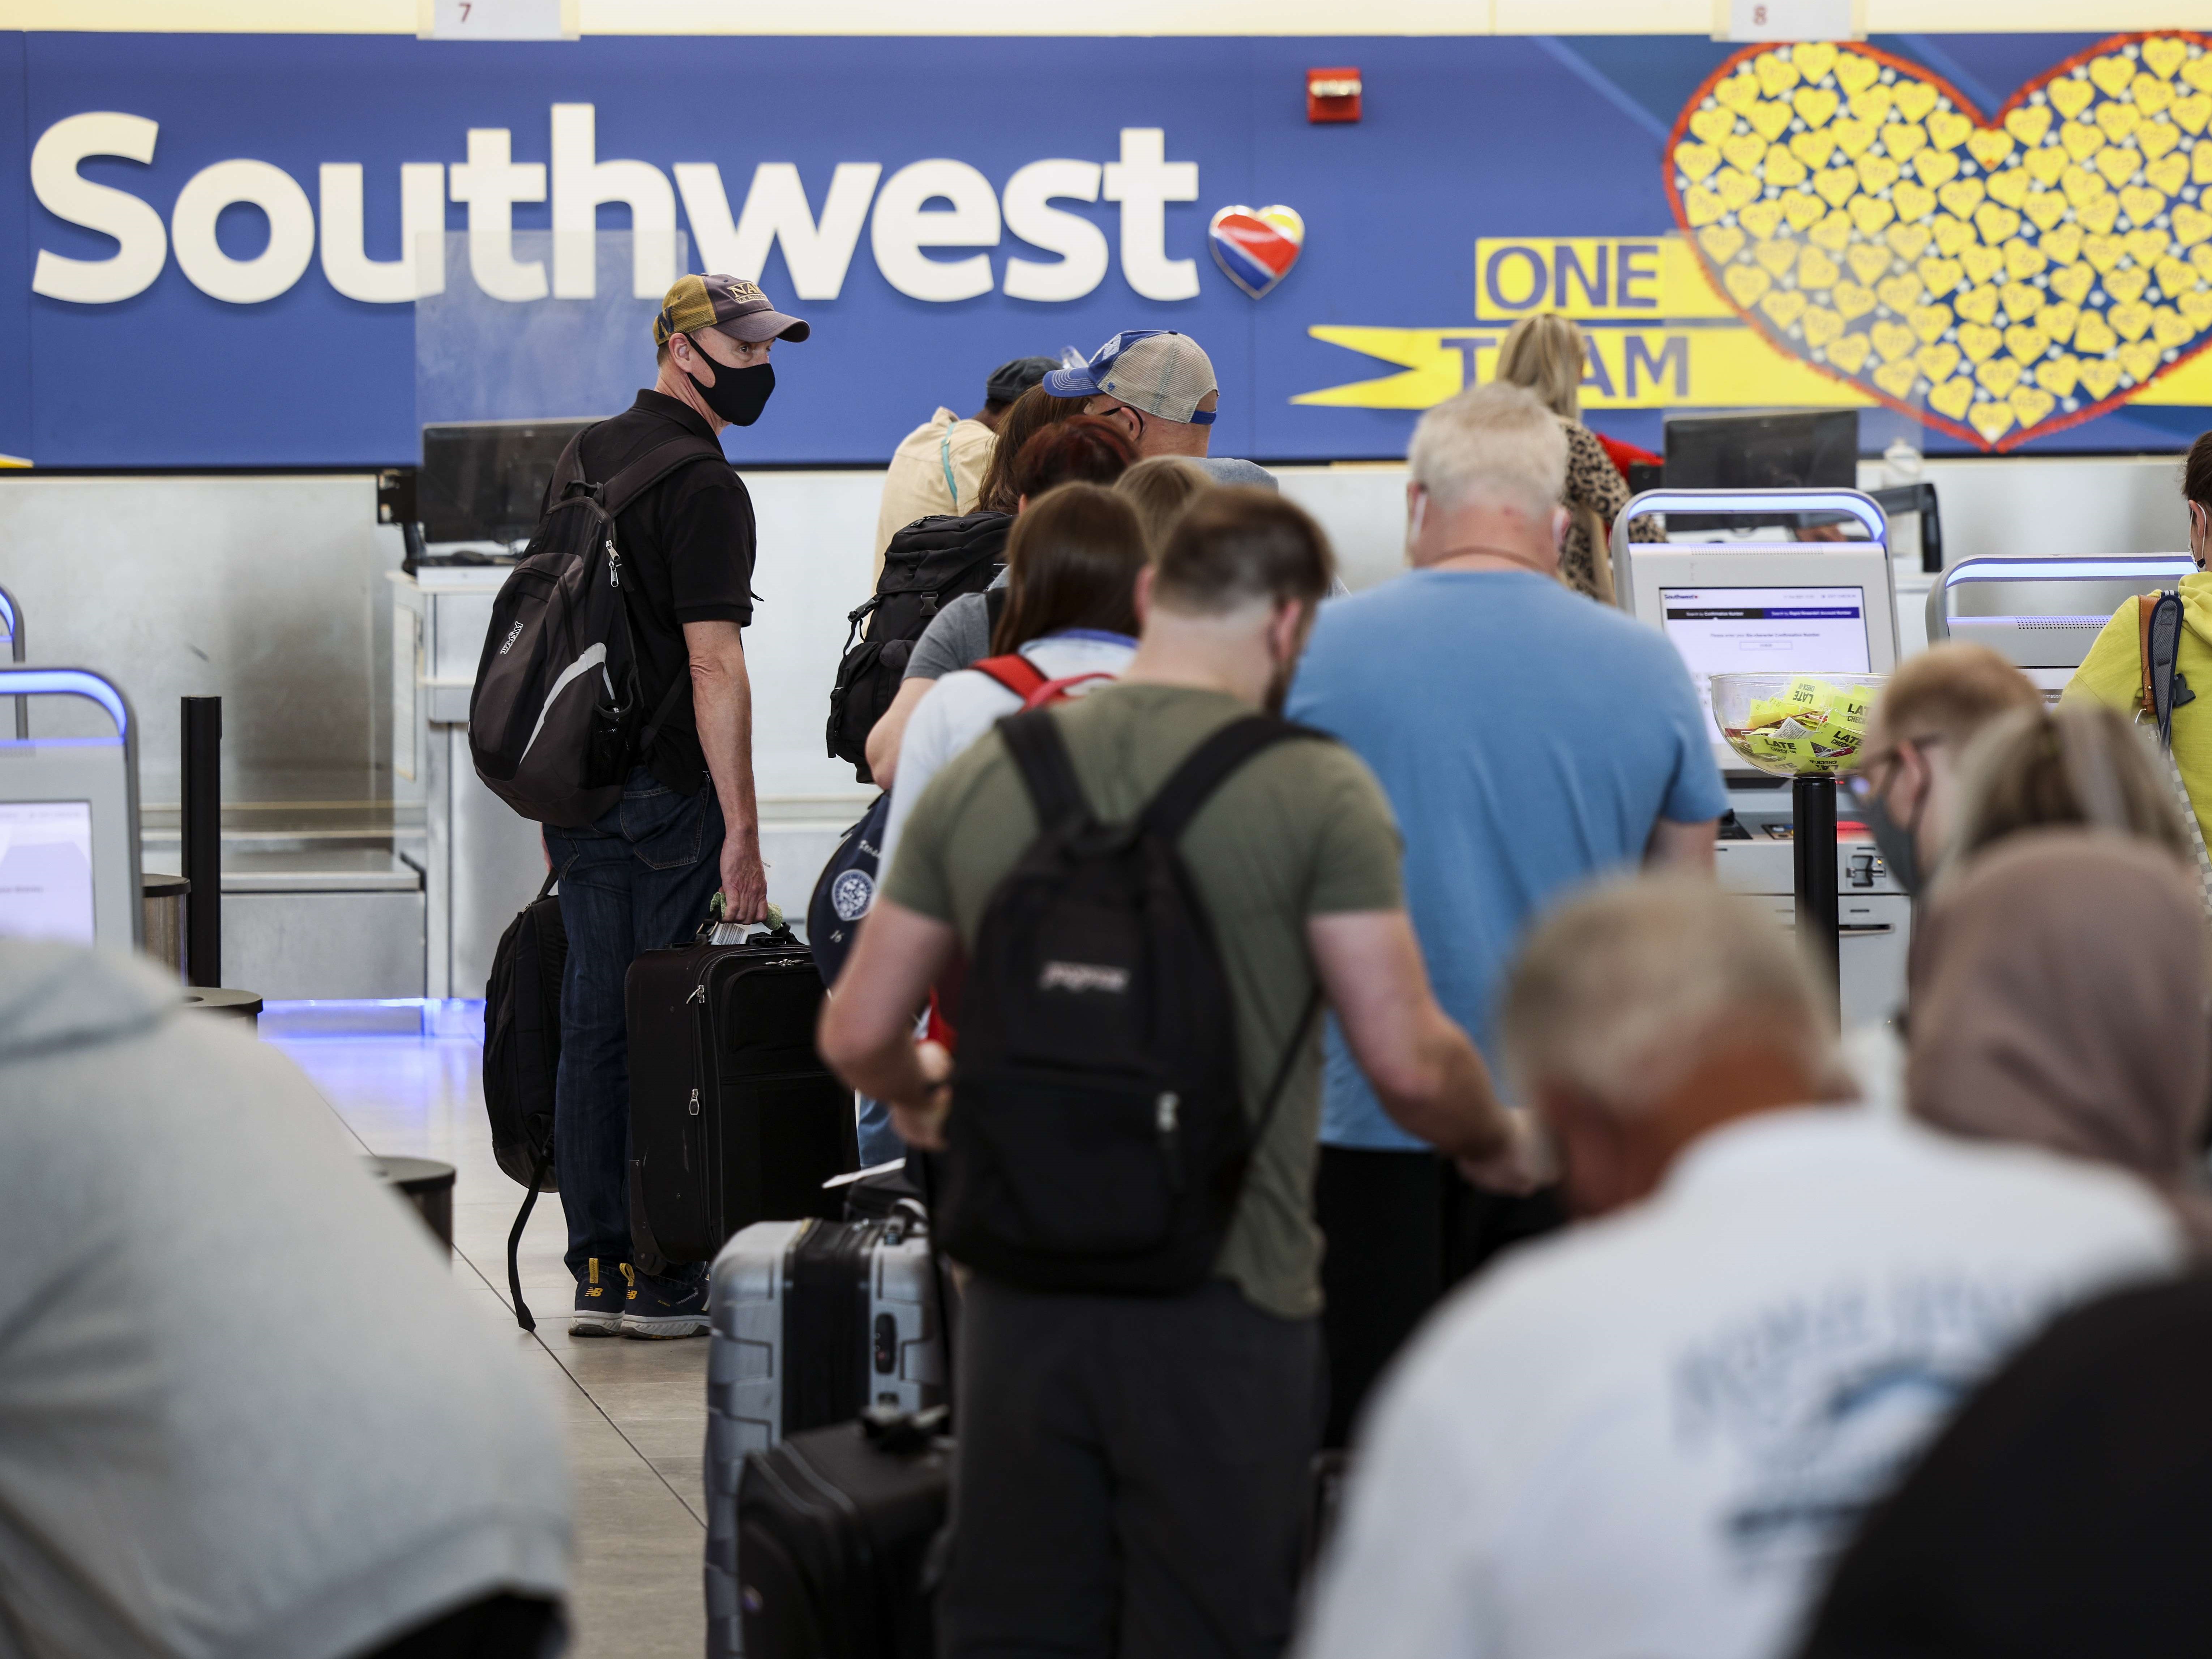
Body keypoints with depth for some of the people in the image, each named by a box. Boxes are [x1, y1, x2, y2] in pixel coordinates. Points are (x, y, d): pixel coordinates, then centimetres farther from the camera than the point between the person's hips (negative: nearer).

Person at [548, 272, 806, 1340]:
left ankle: (597, 1272, 12)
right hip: (666, 791, -8)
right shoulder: (703, 488, -13)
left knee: (593, 1024, 9)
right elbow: (713, 665, -19)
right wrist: (743, 830, -20)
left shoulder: (589, 456, 14)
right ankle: (663, 1282, -1)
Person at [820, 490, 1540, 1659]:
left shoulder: (980, 780, 4)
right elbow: (1408, 1064, -11)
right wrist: (1501, 1142, 10)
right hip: (1224, 1300, -4)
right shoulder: (1314, 793, -9)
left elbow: (857, 1035, 7)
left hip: (1020, 1299, 4)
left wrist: (919, 1096, 30)